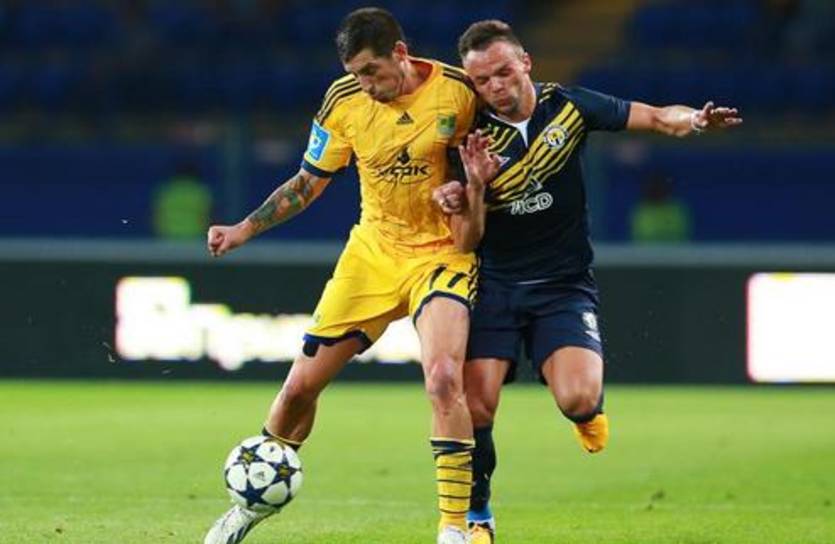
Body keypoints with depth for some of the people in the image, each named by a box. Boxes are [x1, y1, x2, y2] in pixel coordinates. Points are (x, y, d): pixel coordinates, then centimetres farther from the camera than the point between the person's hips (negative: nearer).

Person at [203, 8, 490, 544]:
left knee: (444, 379, -28)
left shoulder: (459, 90, -15)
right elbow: (309, 182, 6)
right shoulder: (345, 100, -7)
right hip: (373, 252, 3)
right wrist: (245, 228, -3)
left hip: (441, 253, -3)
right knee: (300, 385, 4)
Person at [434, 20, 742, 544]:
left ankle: (591, 403, 16)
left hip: (564, 284, 0)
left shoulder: (568, 106, -5)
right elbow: (469, 241, -10)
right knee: (475, 404, -14)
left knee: (577, 399, -23)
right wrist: (472, 192, -30)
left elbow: (656, 117, 1)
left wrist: (694, 120, -21)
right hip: (495, 286, 0)